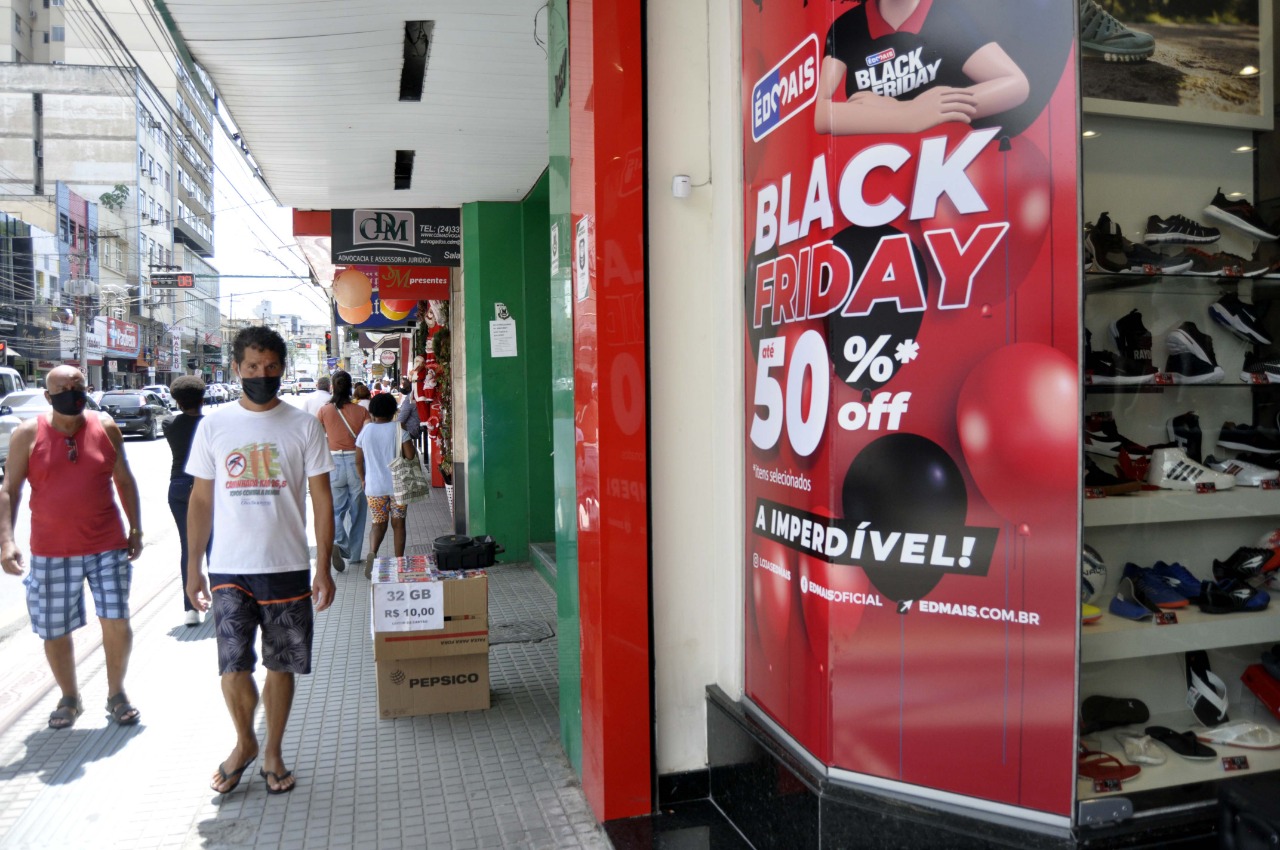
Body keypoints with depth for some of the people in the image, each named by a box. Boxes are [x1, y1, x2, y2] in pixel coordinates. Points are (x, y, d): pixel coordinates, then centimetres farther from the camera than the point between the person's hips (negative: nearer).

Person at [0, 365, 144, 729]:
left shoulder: (105, 427, 1)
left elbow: (124, 480, 8)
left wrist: (136, 529, 7)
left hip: (107, 546, 0)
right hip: (51, 552, 0)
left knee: (117, 623, -3)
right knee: (55, 631, 10)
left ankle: (116, 694, 18)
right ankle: (69, 699, 31)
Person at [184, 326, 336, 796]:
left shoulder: (303, 426, -1)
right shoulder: (214, 426, 3)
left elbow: (321, 500, 0)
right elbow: (201, 501, 8)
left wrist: (323, 568, -5)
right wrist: (193, 568, 5)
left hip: (287, 568, 0)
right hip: (229, 569, 1)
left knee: (281, 666, 9)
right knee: (233, 667, -3)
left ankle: (273, 752, 28)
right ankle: (244, 742, 25)